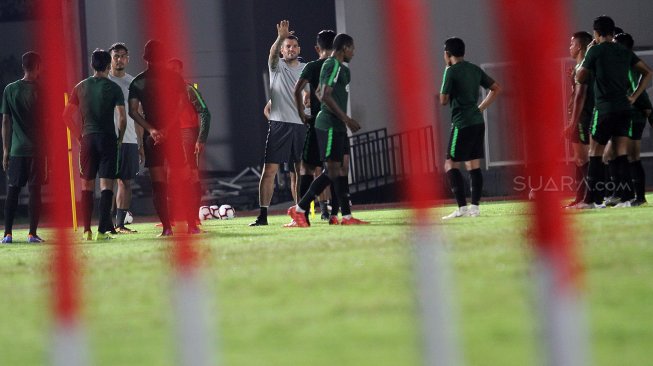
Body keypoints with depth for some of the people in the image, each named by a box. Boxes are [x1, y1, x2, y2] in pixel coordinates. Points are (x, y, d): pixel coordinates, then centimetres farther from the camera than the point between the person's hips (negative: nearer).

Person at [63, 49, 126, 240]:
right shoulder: (113, 88, -3)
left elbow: (67, 115, 7)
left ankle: (87, 231, 8)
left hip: (88, 139, 3)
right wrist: (120, 138, 5)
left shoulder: (81, 87, 6)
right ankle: (102, 230, -10)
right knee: (106, 185, -2)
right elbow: (122, 117, -9)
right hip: (108, 139, -3)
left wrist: (79, 135, 13)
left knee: (87, 186, 10)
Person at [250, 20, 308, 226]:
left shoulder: (306, 69, 12)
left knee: (298, 172, 8)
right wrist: (281, 37, -38)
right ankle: (263, 215, -9)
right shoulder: (277, 66, 3)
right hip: (279, 124, -3)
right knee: (269, 170, -8)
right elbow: (273, 53, -19)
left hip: (301, 125, 3)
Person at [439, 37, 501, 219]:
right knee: (474, 165, 10)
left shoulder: (451, 71, -9)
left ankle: (462, 207, -13)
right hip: (478, 122, 7)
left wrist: (444, 96, 11)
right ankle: (475, 206, 7)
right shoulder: (475, 69, 12)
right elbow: (496, 88, 18)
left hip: (462, 124, -7)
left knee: (451, 165, -4)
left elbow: (443, 100, -10)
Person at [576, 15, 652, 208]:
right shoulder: (625, 52, 11)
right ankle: (625, 197, -2)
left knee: (595, 154, 3)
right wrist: (634, 96, 11)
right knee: (621, 154, 5)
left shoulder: (595, 51, -5)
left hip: (605, 109, -5)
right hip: (624, 109, 5)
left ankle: (595, 199, -1)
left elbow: (580, 78, 1)